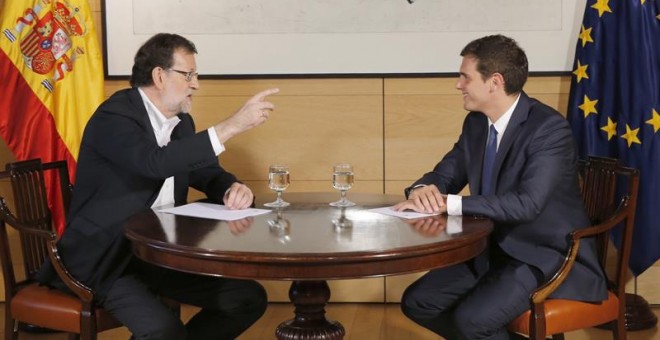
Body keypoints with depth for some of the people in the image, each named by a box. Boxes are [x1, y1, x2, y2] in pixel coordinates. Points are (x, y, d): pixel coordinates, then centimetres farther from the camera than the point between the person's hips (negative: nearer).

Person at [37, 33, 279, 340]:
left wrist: (233, 189, -10)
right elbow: (156, 162, -34)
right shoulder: (114, 116, -16)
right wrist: (231, 126, -34)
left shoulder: (180, 121, 9)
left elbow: (207, 173, 15)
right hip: (104, 258, -8)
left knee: (249, 298, -3)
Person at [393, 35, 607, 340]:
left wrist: (449, 203, -29)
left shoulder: (549, 128, -21)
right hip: (493, 248, 8)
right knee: (417, 302, -2)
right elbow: (445, 174, 10)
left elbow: (527, 204, -31)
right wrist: (422, 190, -16)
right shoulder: (476, 122, 3)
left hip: (545, 255, -8)